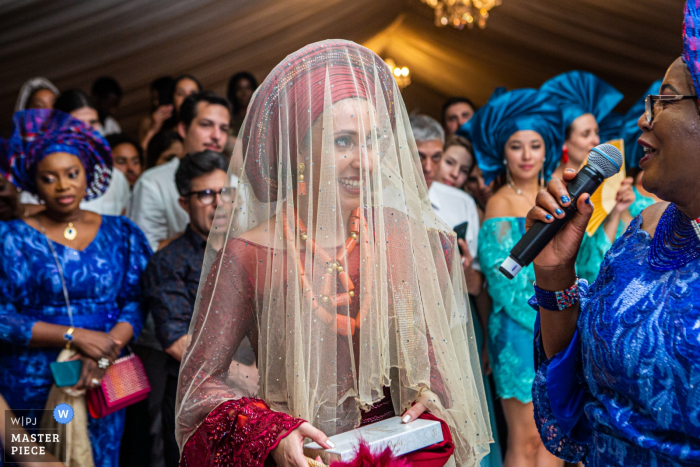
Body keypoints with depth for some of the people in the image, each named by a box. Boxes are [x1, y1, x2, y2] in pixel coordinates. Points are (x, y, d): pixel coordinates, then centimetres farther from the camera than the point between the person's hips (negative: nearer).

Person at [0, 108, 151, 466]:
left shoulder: (121, 234, 7)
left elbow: (137, 302, 1)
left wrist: (108, 348, -17)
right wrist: (74, 336, -16)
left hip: (103, 381, 2)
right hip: (31, 386, -2)